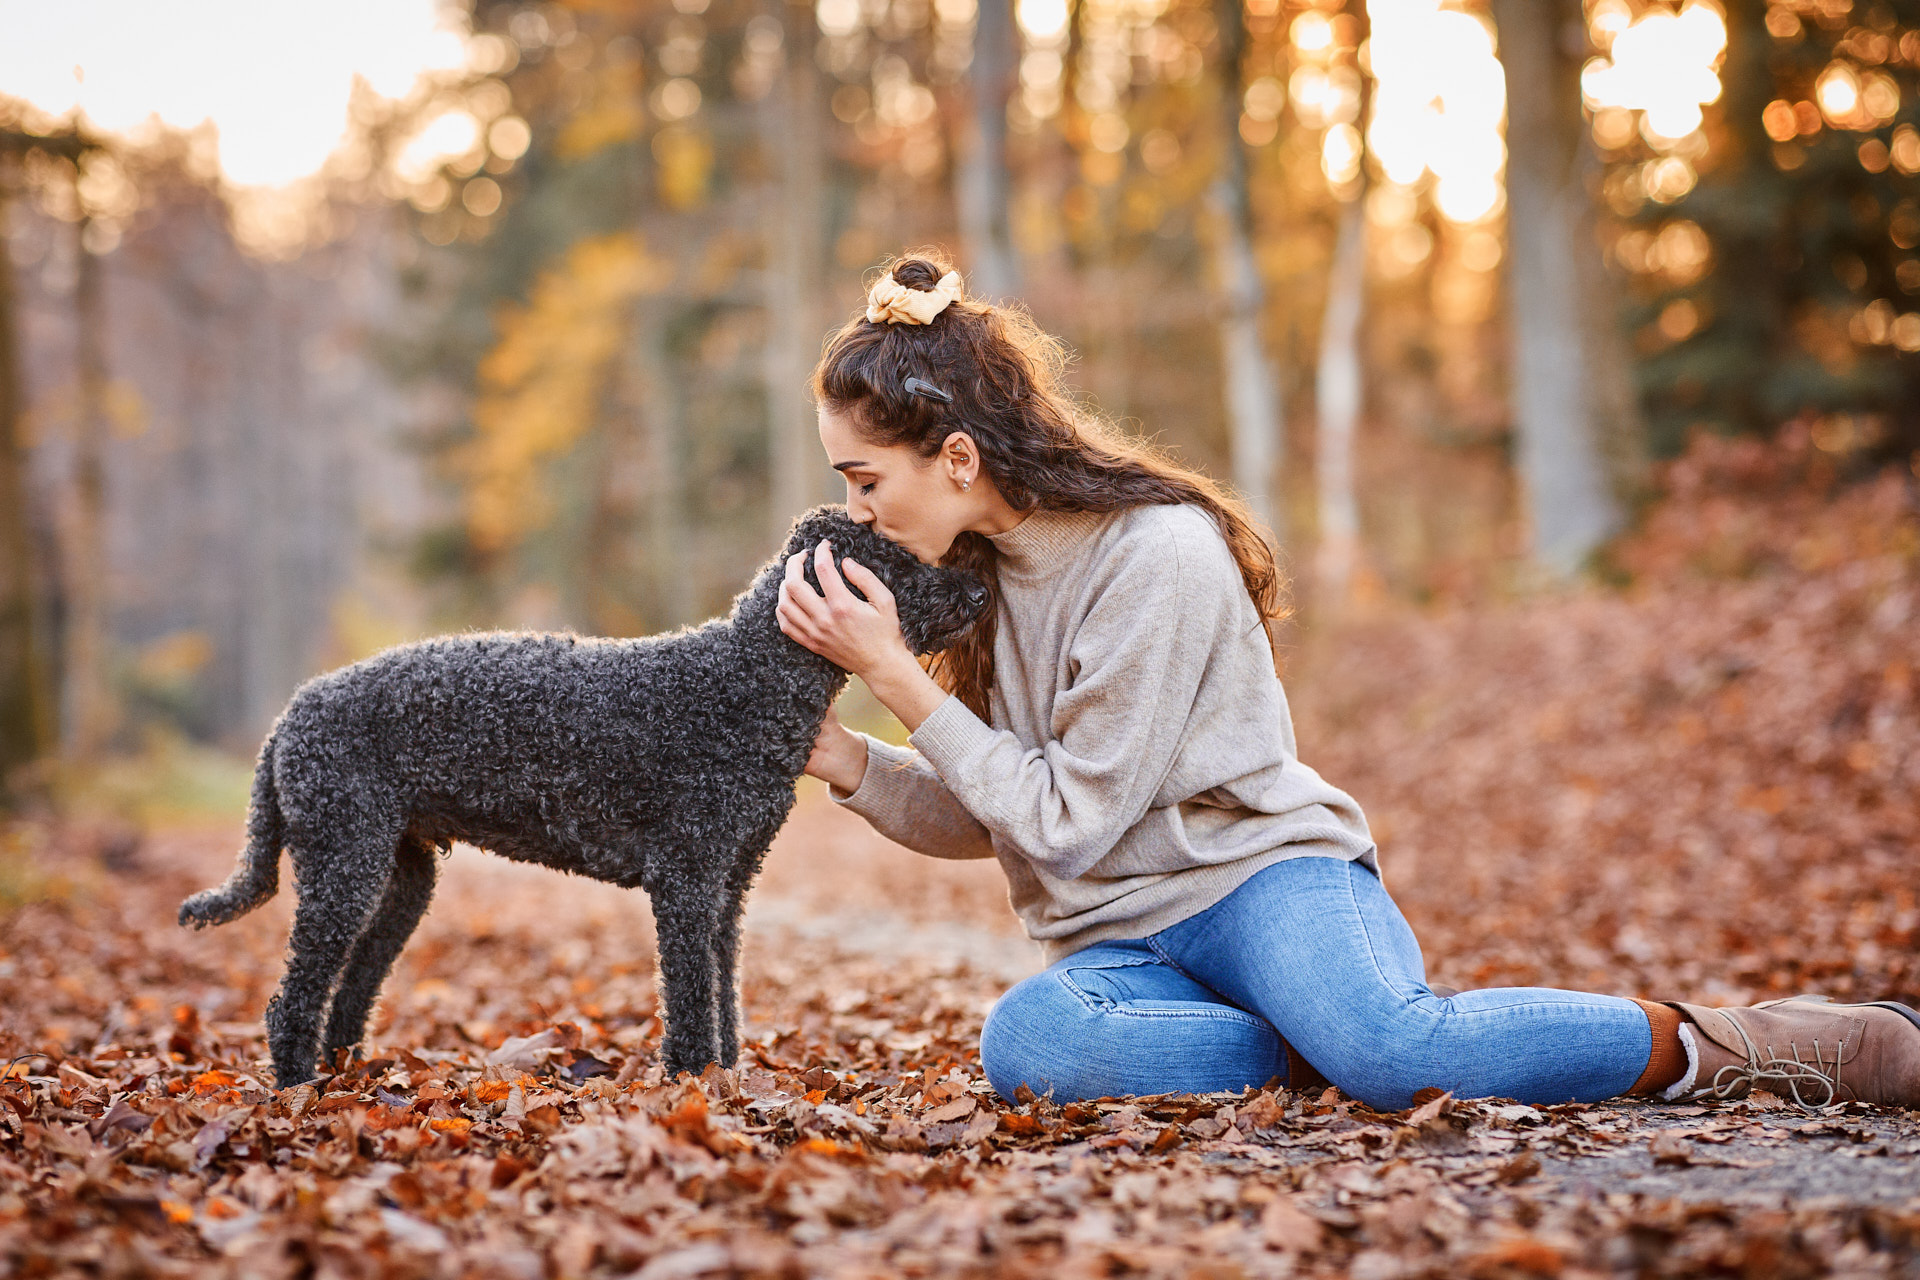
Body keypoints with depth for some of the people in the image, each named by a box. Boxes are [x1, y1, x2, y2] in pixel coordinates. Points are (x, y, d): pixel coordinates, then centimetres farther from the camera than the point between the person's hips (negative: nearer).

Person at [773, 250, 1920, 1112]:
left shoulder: (1157, 555, -15)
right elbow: (977, 819, 15)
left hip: (1262, 871, -5)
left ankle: (1710, 1046, -15)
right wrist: (836, 753, -1)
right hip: (1123, 941, 5)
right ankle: (1343, 1043, -20)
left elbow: (1066, 819, -15)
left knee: (1385, 1040, -38)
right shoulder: (981, 567, 9)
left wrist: (897, 674, -14)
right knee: (1027, 1042, -32)